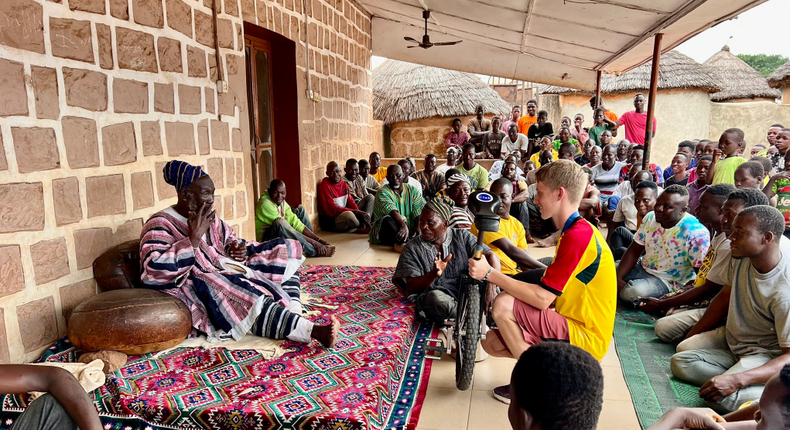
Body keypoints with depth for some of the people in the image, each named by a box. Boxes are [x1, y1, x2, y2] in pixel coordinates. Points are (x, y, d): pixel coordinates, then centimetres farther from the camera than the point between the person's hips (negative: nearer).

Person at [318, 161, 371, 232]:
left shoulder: (344, 183, 11)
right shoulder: (324, 186, -14)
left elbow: (350, 202, 9)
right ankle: (363, 227, -8)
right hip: (329, 219, -8)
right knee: (349, 215, -33)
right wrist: (353, 211, -27)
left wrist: (359, 212, -12)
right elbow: (331, 209, -20)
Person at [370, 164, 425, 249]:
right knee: (388, 220, -35)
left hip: (410, 232, 4)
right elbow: (392, 211, -26)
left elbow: (420, 214, -6)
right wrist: (403, 225, -44)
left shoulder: (413, 191, 6)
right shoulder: (382, 192, -7)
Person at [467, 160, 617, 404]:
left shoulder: (579, 235, -21)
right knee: (492, 343, 3)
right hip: (572, 329, 9)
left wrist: (490, 273, -22)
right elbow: (552, 296, 12)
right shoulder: (575, 232, 12)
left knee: (504, 304, -21)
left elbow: (542, 299, -25)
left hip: (584, 338, -9)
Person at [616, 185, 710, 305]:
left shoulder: (695, 232, -25)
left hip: (668, 281, -6)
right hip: (642, 267, 7)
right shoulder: (650, 218, -5)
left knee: (631, 293, -31)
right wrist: (618, 278, -12)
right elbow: (634, 251, -1)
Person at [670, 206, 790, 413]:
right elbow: (725, 297, 8)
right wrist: (692, 337, 15)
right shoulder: (743, 257, -10)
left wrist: (737, 380, -40)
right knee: (680, 361, -9)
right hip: (733, 339, 8)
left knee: (720, 395, -31)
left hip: (767, 355, -8)